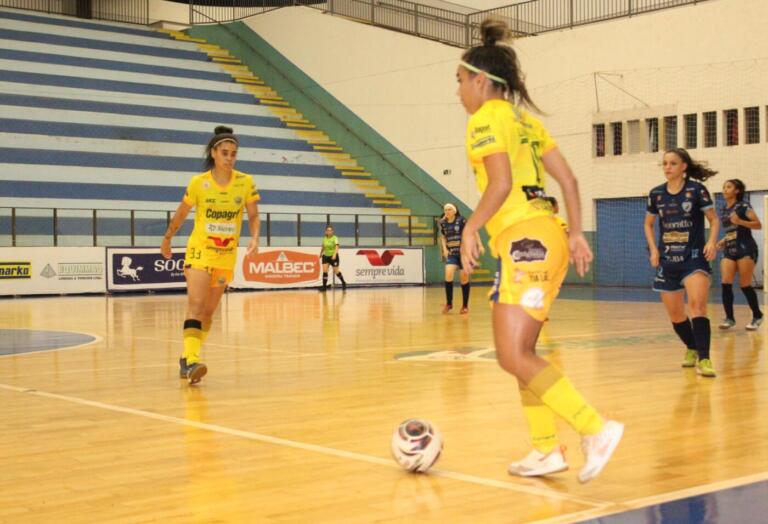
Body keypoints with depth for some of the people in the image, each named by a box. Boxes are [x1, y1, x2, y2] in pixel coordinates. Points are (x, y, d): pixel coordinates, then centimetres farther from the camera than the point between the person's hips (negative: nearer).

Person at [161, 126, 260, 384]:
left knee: (209, 311, 10)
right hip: (199, 251, -3)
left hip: (226, 256, 3)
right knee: (196, 303, -21)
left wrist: (255, 238, -17)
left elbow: (253, 216, 2)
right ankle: (191, 359, -30)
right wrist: (167, 239, 17)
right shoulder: (198, 183, -8)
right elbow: (181, 213, 6)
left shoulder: (246, 182, -5)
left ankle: (186, 358, 24)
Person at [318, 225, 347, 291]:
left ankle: (343, 283, 27)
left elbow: (337, 247, -29)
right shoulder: (324, 238, 0)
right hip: (326, 256, 4)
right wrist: (321, 254, 30)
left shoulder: (335, 238, -15)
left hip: (333, 256, -4)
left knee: (336, 271, 4)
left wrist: (334, 254, -43)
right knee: (325, 271, -10)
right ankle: (324, 286, -6)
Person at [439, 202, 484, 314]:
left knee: (464, 277, 2)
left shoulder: (461, 220, -10)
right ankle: (449, 303, -4)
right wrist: (444, 249, 2)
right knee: (448, 274, -18)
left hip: (464, 252, -3)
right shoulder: (443, 223, 2)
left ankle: (465, 306, 16)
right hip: (451, 253, 3)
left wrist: (480, 245, -8)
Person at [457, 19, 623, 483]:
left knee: (513, 356, -10)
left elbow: (501, 182, -20)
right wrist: (577, 235, 17)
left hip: (525, 238, -10)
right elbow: (567, 177, 17)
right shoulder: (524, 118, 20)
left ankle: (597, 428, -16)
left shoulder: (486, 119, -6)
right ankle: (547, 451, 16)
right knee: (520, 352, 13)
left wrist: (470, 229, -12)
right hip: (548, 236, 10)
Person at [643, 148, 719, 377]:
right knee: (675, 314, 10)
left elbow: (714, 220, 0)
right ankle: (692, 348, 36)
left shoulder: (696, 189, -5)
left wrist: (712, 242, -18)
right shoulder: (656, 193, 5)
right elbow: (648, 224, 18)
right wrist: (653, 249, 4)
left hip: (694, 257, -4)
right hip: (667, 261, 4)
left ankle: (703, 359, -25)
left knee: (697, 303, -24)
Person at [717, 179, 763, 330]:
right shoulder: (723, 210, 14)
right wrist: (724, 241, 9)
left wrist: (740, 221, -23)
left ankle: (757, 316, 13)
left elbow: (758, 225, -10)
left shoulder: (743, 206, -5)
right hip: (729, 250, 6)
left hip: (745, 249, -6)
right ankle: (729, 318, -5)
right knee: (725, 283, -9)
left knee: (745, 285, -4)